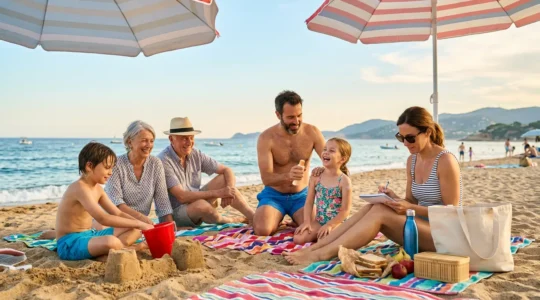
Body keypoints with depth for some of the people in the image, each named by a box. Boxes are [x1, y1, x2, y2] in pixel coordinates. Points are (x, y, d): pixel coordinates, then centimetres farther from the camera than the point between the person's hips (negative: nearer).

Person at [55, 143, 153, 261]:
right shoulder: (80, 188, -21)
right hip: (70, 244, -10)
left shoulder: (97, 188, 9)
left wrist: (140, 224, -6)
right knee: (111, 242, -38)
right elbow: (103, 218, -32)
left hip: (89, 236, 10)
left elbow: (118, 214, 10)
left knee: (135, 230, 5)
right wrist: (137, 223, -28)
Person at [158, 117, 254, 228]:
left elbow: (226, 170, -1)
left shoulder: (196, 155, -2)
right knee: (201, 205, -36)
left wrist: (230, 189, -23)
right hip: (173, 214, -7)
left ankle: (254, 217, -9)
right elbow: (182, 196, -27)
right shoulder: (164, 161, -21)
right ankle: (231, 221, -4)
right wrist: (216, 193, -30)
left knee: (224, 179, -7)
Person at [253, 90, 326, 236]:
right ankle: (275, 218, 10)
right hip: (274, 195, -1)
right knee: (263, 230, -27)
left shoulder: (312, 132, -9)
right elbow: (266, 178, -20)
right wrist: (288, 175, -42)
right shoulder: (266, 138, -16)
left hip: (301, 195, 1)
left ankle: (295, 220, 11)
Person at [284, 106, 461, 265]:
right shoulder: (412, 160, 7)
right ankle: (314, 247, -23)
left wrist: (410, 208, -24)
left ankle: (322, 254, -30)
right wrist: (395, 199, -10)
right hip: (420, 228, 7)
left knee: (380, 212, -27)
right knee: (371, 208, -18)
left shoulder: (446, 161, -15)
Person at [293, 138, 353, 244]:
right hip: (318, 221, 4)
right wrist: (307, 222, -11)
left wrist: (329, 225, -20)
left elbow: (345, 210, -12)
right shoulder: (316, 177, 1)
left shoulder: (344, 181, -10)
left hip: (336, 222, -4)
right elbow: (309, 202, 2)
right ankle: (318, 233, 13)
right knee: (298, 239, -16)